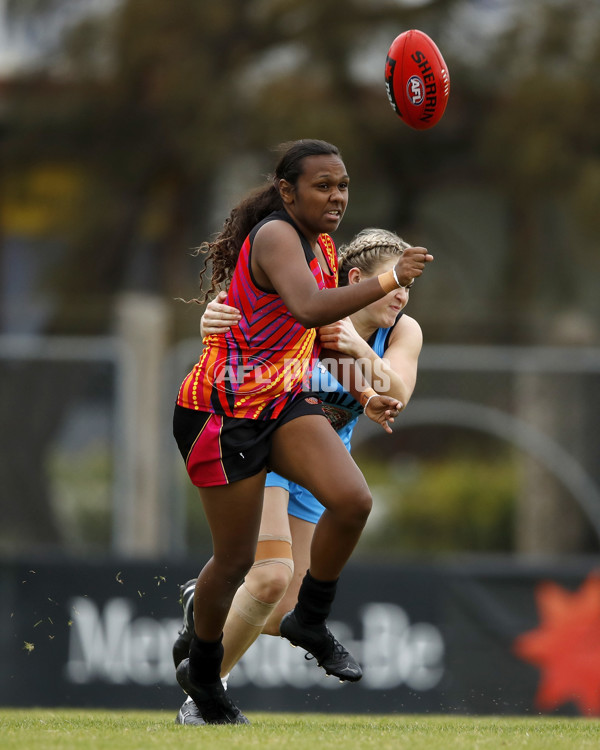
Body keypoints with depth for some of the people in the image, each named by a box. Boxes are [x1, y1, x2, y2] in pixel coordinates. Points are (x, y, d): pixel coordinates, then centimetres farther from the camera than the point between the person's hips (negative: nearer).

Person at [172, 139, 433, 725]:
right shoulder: (275, 236, -20)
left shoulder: (322, 248, 9)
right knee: (236, 559, 1)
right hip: (224, 412, -8)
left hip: (284, 401, 8)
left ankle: (310, 622, 5)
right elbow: (309, 308, -39)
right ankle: (202, 672, 26)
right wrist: (388, 280, -40)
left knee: (353, 501, -17)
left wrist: (364, 396, 12)